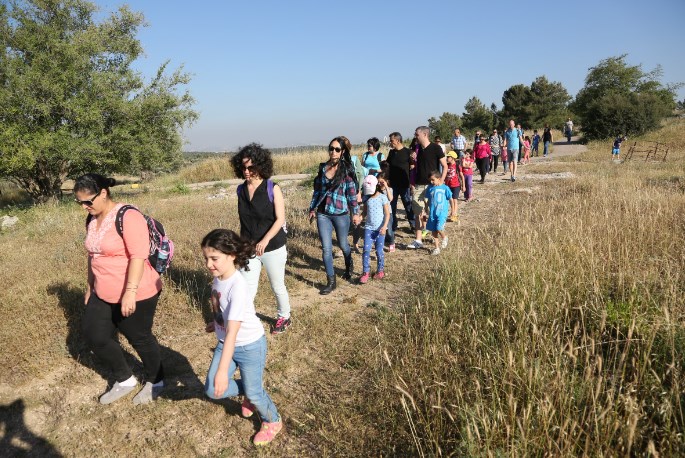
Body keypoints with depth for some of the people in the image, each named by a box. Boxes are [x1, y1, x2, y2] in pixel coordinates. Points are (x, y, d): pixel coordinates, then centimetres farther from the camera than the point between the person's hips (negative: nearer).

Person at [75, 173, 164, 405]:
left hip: (136, 295, -8)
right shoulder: (92, 219, 6)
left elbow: (138, 256, -27)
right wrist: (90, 285, 22)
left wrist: (130, 292, -30)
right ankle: (125, 380, 31)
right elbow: (93, 254, 17)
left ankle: (155, 382, 31)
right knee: (94, 335, 11)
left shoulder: (128, 217, -21)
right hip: (103, 295, 9)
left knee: (139, 338, 7)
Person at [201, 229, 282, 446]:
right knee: (212, 390, 5)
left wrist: (223, 371, -36)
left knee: (254, 392, 8)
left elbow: (233, 332, -36)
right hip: (226, 343, 7)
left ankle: (273, 421, 38)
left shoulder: (237, 286, -33)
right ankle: (248, 395, 33)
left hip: (249, 346, -7)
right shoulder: (218, 277, -9)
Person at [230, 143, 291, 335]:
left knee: (277, 287, 14)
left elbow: (280, 219, -16)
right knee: (247, 290, 1)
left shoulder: (273, 189, -11)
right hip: (249, 249, 3)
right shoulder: (241, 190, 2)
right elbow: (243, 220, 11)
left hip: (273, 248, -3)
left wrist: (265, 240, -28)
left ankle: (284, 317, 37)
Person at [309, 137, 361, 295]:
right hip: (323, 214, 3)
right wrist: (312, 209, 11)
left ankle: (349, 266, 46)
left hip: (341, 213, -2)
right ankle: (331, 281, 11)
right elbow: (317, 189, 11)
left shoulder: (346, 169, -6)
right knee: (326, 248, 0)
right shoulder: (323, 168, 4)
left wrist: (355, 213, -3)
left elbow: (352, 193, -4)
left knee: (343, 245, 15)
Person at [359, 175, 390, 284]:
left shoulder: (382, 197, -6)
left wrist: (384, 226, -18)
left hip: (380, 228, -3)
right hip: (368, 228, 3)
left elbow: (387, 214, -7)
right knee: (366, 250, -7)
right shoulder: (367, 198, 7)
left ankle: (380, 271, 22)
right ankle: (365, 272, -1)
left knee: (379, 251, 3)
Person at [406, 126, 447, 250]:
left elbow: (445, 166, -6)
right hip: (418, 186, 5)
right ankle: (418, 240, 5)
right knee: (418, 213, 1)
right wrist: (413, 184, 11)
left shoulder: (435, 148, -7)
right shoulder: (417, 149, 10)